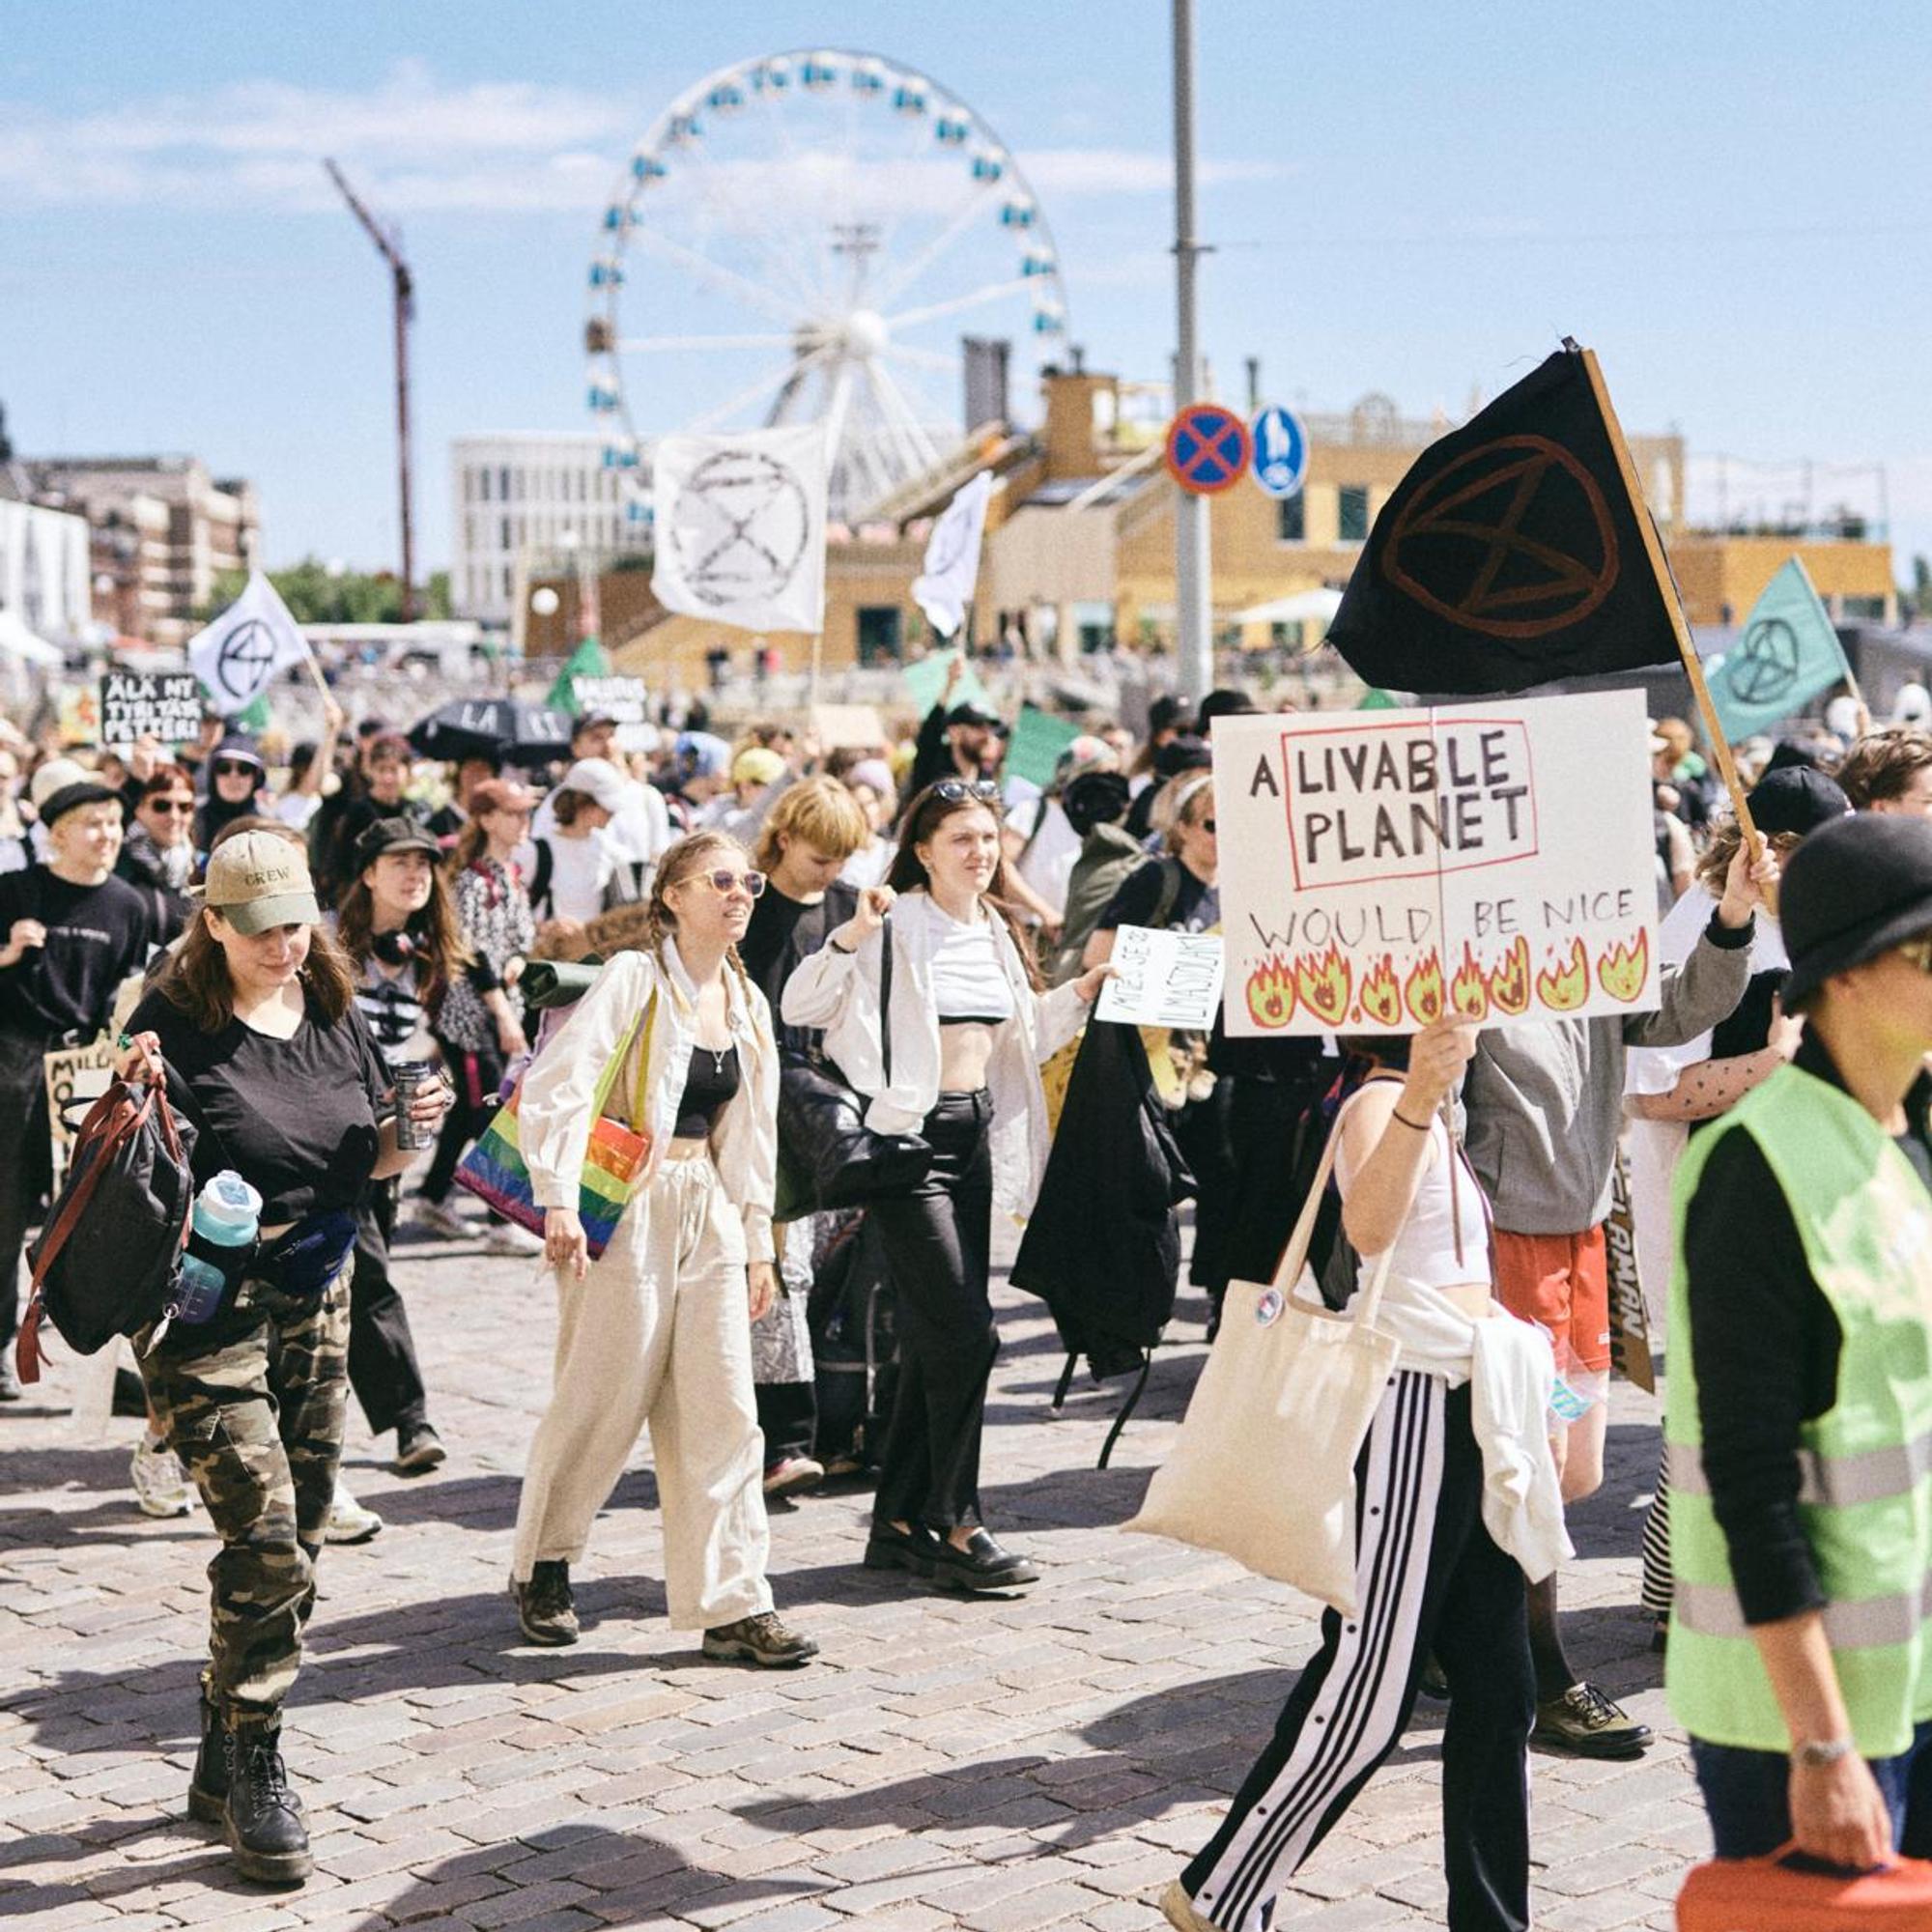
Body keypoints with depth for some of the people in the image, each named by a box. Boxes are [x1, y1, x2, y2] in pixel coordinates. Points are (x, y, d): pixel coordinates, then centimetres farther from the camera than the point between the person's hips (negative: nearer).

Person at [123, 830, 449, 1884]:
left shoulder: (334, 1016, 7)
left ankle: (221, 1763, 24)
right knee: (263, 1531, -15)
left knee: (295, 1542, 10)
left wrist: (405, 1132, -3)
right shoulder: (176, 1024, -11)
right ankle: (255, 1770, -2)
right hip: (207, 1307, -6)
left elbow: (363, 1160, 18)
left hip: (316, 1296, 7)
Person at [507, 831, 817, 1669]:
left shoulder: (747, 1004, 13)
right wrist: (557, 1200, -25)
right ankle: (541, 1567, 23)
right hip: (628, 1212, -6)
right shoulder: (633, 979, -9)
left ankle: (732, 1605, 6)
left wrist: (757, 1242, 19)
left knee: (723, 1412, 2)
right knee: (603, 1403, 1)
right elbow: (556, 1086, -17)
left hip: (709, 1216, 6)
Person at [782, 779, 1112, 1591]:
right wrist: (850, 936, -32)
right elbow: (801, 1006, -19)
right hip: (910, 1133, -8)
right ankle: (954, 1528, -1)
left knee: (935, 1338, 11)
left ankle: (898, 1524, 19)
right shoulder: (898, 925, -11)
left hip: (976, 1133, 8)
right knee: (966, 1331, -11)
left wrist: (1079, 994, 13)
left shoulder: (996, 931, 13)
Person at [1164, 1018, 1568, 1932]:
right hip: (1407, 1413, -10)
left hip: (1460, 1413, 10)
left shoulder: (1430, 1116, 18)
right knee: (1367, 1693, -5)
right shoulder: (1378, 1104, -13)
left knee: (1498, 1685, 8)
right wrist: (1417, 1103, -51)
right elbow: (1368, 1226, -36)